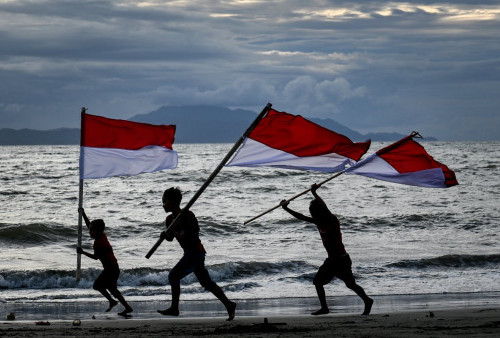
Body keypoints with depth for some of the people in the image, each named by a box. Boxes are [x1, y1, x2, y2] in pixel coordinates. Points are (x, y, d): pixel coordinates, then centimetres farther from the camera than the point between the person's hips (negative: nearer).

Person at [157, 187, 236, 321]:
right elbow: (170, 238, 17)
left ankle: (174, 308, -7)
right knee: (207, 283, 12)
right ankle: (229, 305, 16)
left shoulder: (187, 215, -14)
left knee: (174, 275, -12)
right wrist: (165, 235, -3)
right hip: (189, 253, 9)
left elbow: (196, 232, -19)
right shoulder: (170, 219, 10)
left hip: (196, 253, -9)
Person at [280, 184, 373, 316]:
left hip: (342, 260, -9)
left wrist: (314, 193, -27)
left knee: (350, 284, -5)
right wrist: (286, 208, 6)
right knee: (317, 280, 6)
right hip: (331, 260, 9)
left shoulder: (332, 220, -17)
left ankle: (367, 301, 14)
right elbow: (301, 217, 11)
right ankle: (324, 308, 11)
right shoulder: (319, 221, 6)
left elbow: (324, 208, -35)